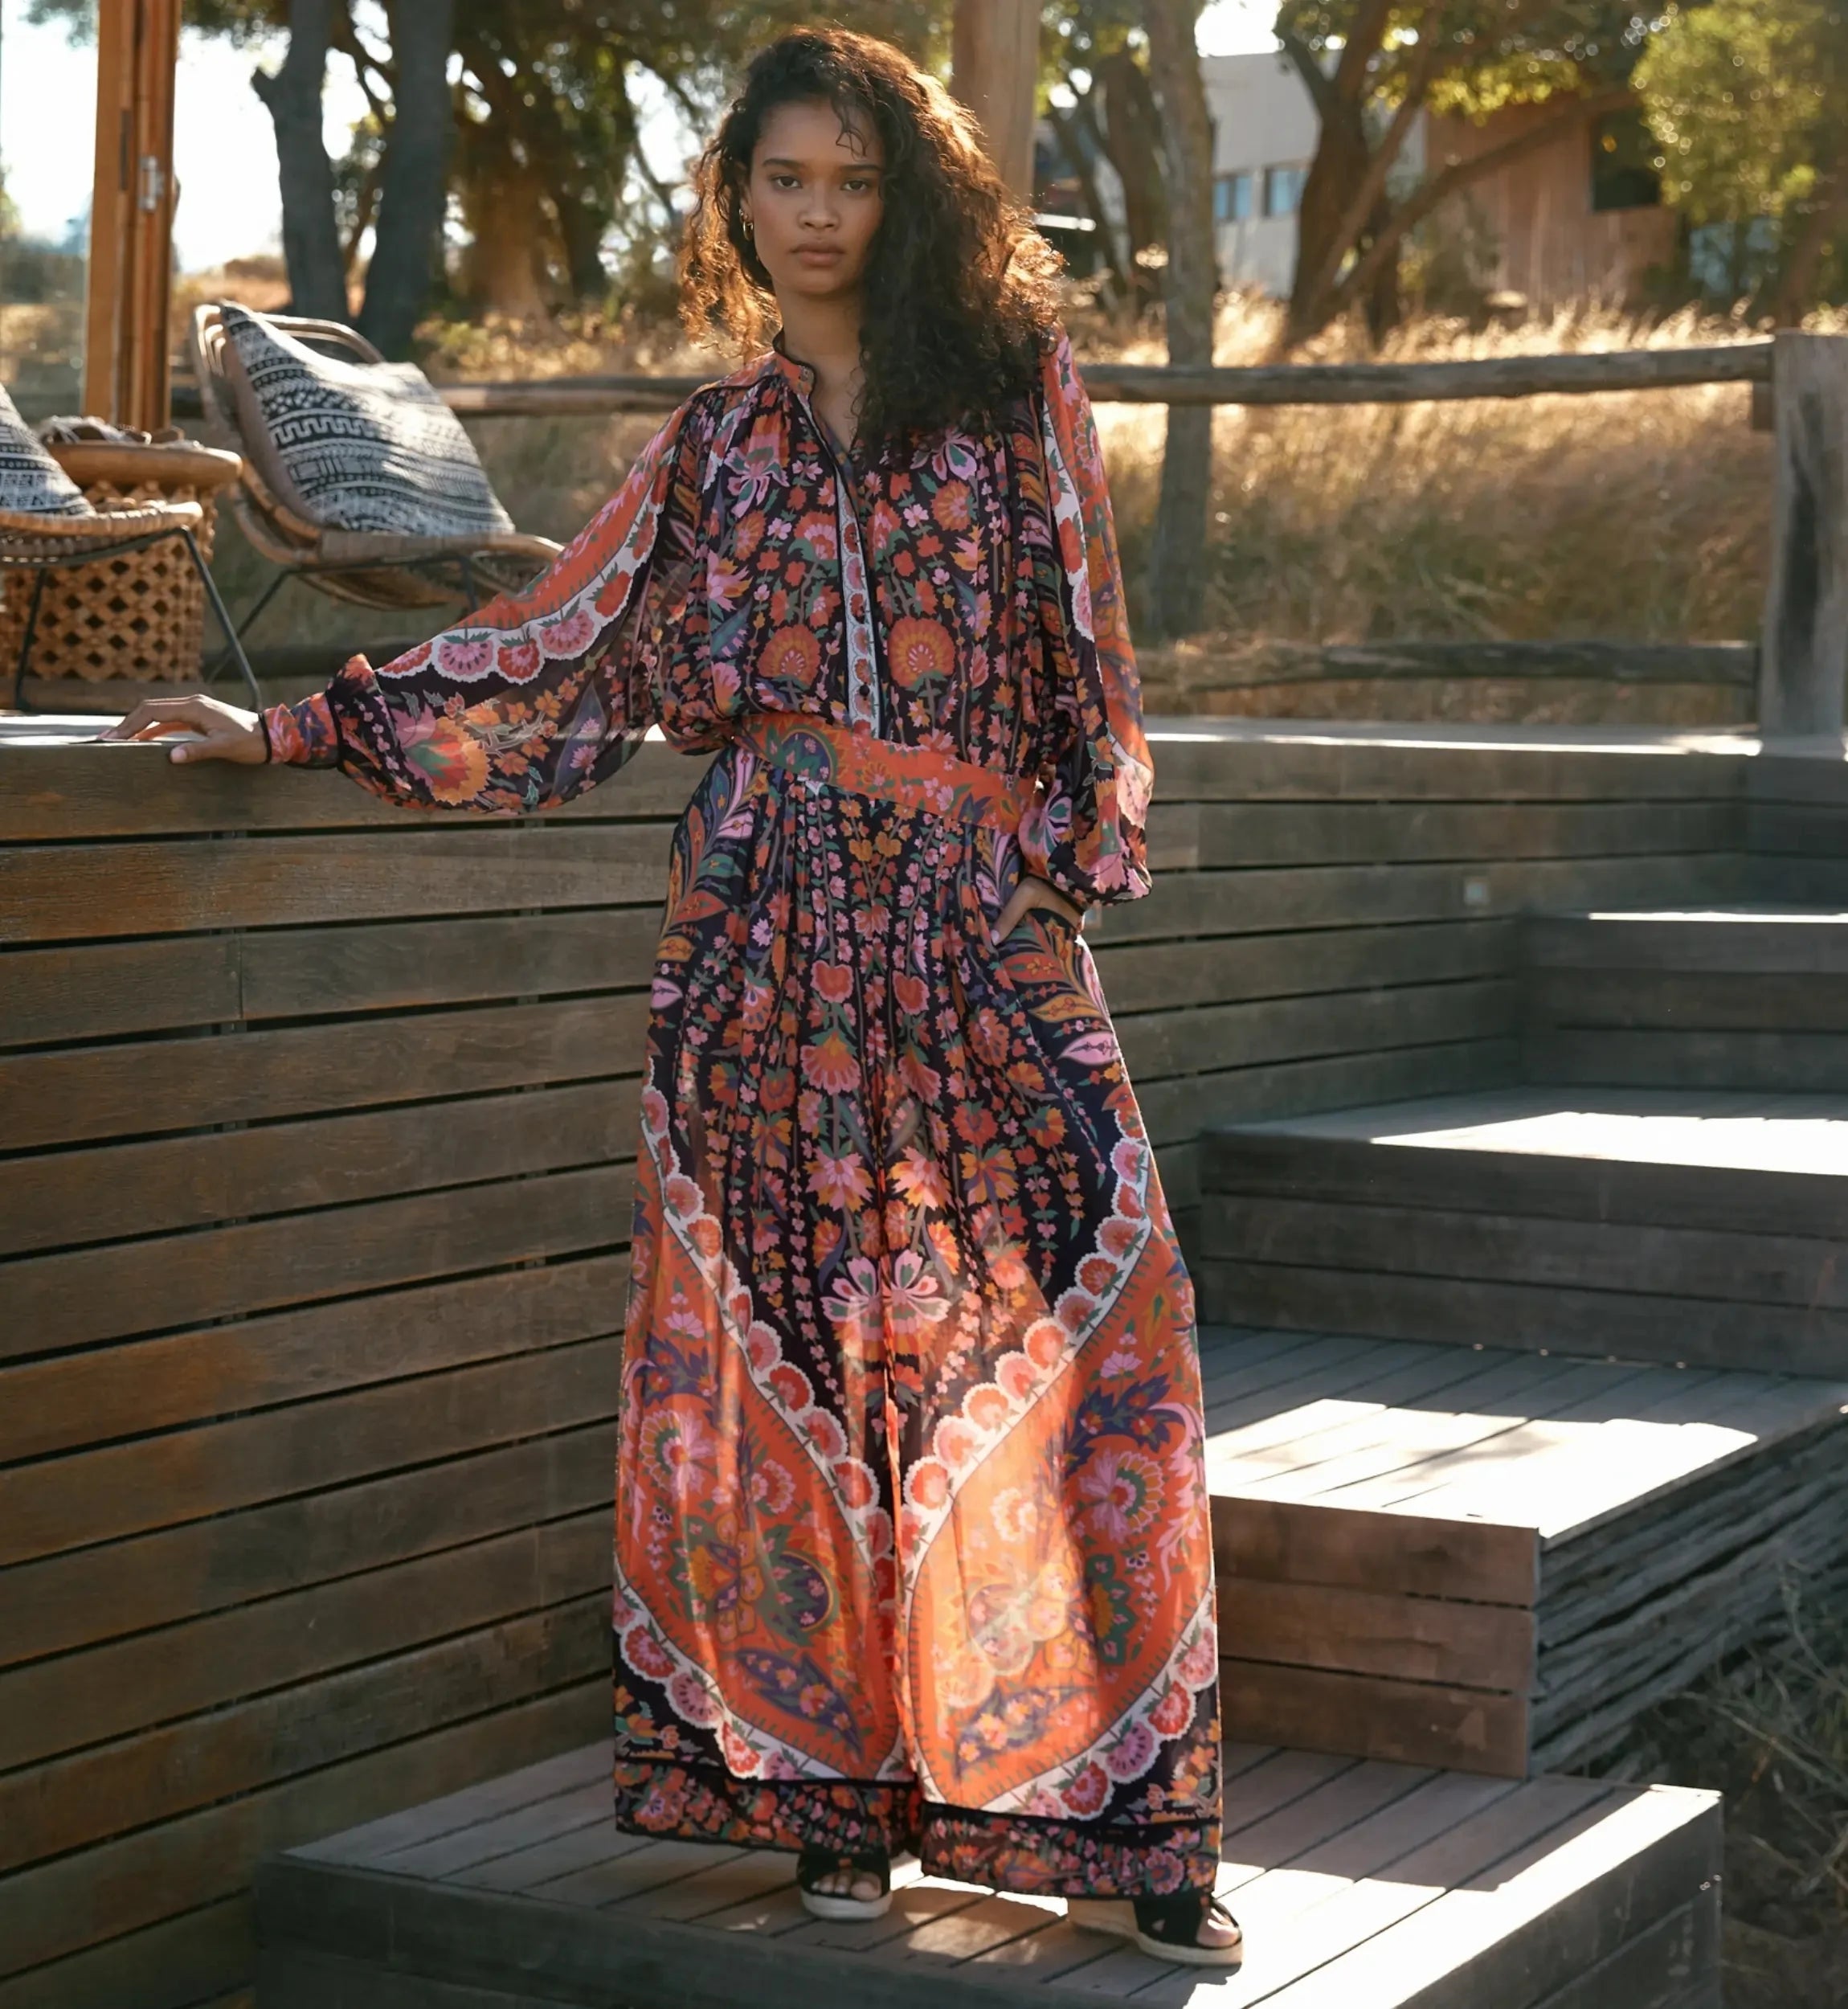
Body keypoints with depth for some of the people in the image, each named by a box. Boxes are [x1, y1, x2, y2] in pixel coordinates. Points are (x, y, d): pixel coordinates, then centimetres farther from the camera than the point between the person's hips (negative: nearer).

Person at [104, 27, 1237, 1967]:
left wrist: (1080, 846, -1)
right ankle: (838, 1784, 10)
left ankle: (1112, 1808, 1)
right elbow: (550, 650, 17)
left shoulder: (1018, 393, 9)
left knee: (1072, 1335, -7)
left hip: (983, 931, -1)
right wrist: (295, 727, 16)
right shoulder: (711, 447, 15)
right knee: (791, 1348, 0)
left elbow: (1081, 658, 9)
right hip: (768, 927, 2)